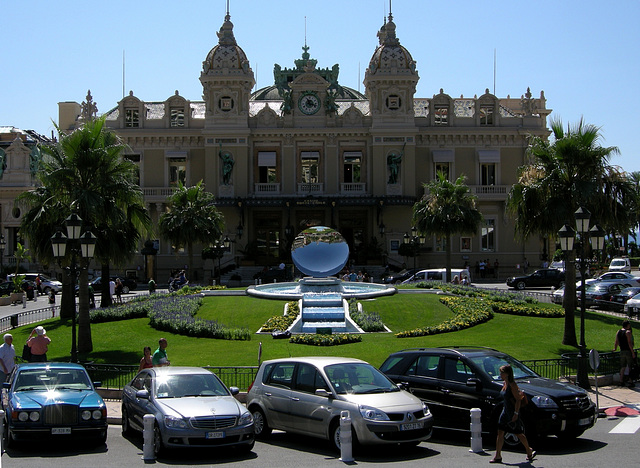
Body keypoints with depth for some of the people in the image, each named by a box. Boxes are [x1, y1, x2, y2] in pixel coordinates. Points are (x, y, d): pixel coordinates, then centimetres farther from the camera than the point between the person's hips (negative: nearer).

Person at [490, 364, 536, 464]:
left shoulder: (512, 385, -18)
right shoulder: (504, 384, 7)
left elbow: (518, 400, -19)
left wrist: (516, 413, -22)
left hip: (513, 412, -8)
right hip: (505, 411, 8)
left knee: (518, 433, 5)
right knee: (500, 433, 3)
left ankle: (529, 451, 25)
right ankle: (498, 456, 5)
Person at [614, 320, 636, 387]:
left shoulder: (618, 332, 9)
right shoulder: (628, 332, -12)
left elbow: (616, 342, 11)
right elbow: (629, 343, -17)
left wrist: (615, 349, 26)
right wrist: (633, 352, -16)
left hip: (622, 351, 7)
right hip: (628, 351, -7)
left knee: (623, 367, 13)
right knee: (630, 367, -1)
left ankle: (621, 381, 13)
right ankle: (630, 382, -3)